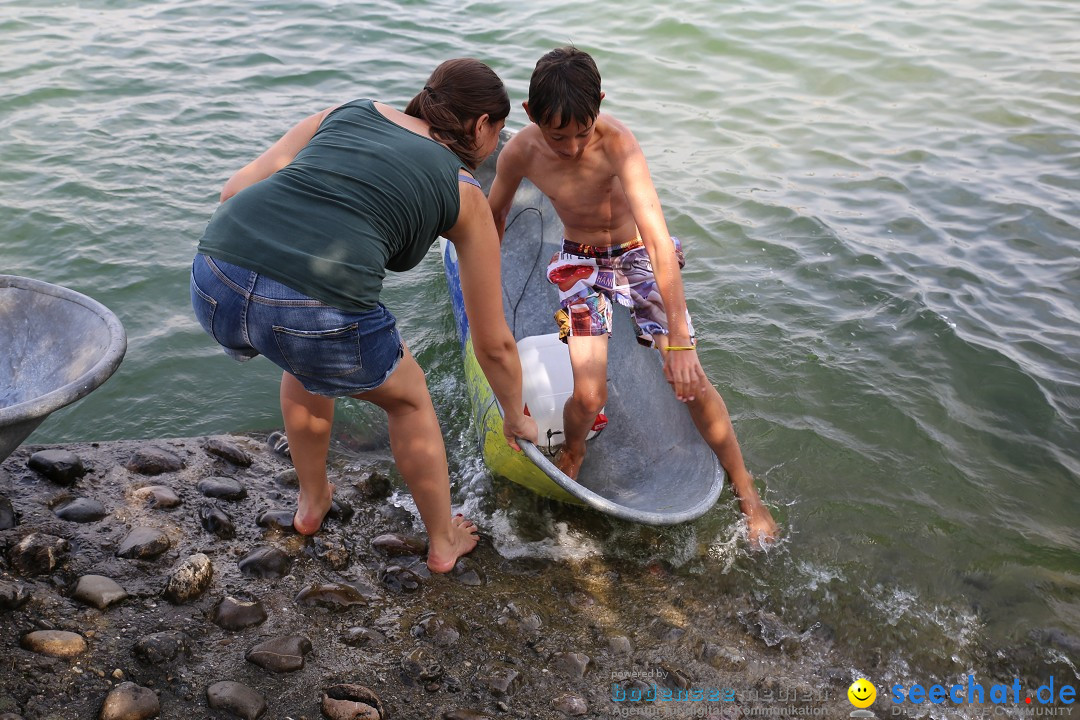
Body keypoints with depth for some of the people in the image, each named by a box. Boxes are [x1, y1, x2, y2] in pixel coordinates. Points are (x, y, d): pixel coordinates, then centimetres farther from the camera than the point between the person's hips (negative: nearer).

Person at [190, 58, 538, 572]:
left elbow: (235, 188, 17)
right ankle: (444, 542, 44)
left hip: (212, 283, 5)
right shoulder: (465, 196, 16)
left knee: (309, 358, 38)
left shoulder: (347, 113, 25)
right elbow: (494, 344, 21)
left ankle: (311, 503, 55)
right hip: (318, 312, -4)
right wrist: (516, 416, 37)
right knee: (408, 397, 27)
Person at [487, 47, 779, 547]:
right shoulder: (520, 153, -18)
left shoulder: (616, 141, -30)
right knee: (589, 396, -16)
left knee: (691, 382, -11)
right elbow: (494, 215, 4)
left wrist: (679, 338, -40)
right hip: (579, 263, 2)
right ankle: (572, 453, 21)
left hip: (637, 254, -1)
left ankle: (744, 488, 12)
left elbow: (659, 238, -36)